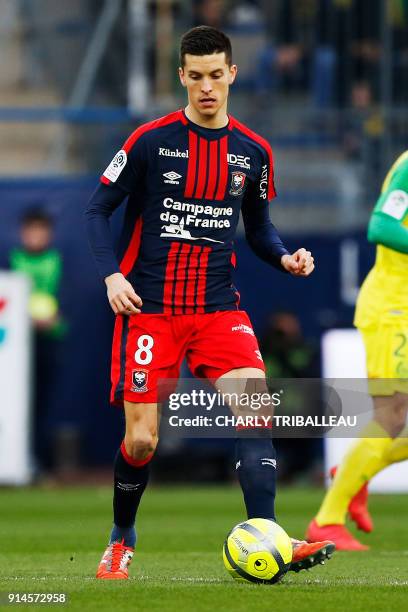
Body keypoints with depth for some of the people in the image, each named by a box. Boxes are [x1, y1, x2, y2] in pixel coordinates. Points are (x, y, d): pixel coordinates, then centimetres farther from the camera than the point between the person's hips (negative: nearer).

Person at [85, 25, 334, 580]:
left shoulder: (253, 153, 6)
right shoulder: (151, 140, -4)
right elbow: (98, 210, 2)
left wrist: (286, 258, -3)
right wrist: (112, 274, -13)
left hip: (218, 305, 2)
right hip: (148, 307, -2)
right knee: (141, 440, -4)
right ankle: (121, 541, 22)